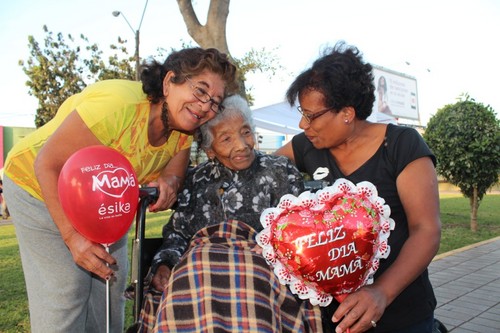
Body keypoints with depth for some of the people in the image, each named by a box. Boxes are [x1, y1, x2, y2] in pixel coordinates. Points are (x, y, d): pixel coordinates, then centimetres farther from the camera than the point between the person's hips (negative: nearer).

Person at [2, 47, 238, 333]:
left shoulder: (183, 130, -14)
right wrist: (73, 236, -36)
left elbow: (174, 172, -3)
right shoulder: (118, 104, -36)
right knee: (64, 292, -9)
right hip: (41, 188, -6)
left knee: (111, 287, 9)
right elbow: (48, 165, -31)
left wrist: (169, 184, -29)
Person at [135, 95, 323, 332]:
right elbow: (177, 232, 19)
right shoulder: (197, 179, 19)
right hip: (197, 263, 2)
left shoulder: (281, 172, 11)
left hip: (261, 263, -1)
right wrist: (163, 264, -2)